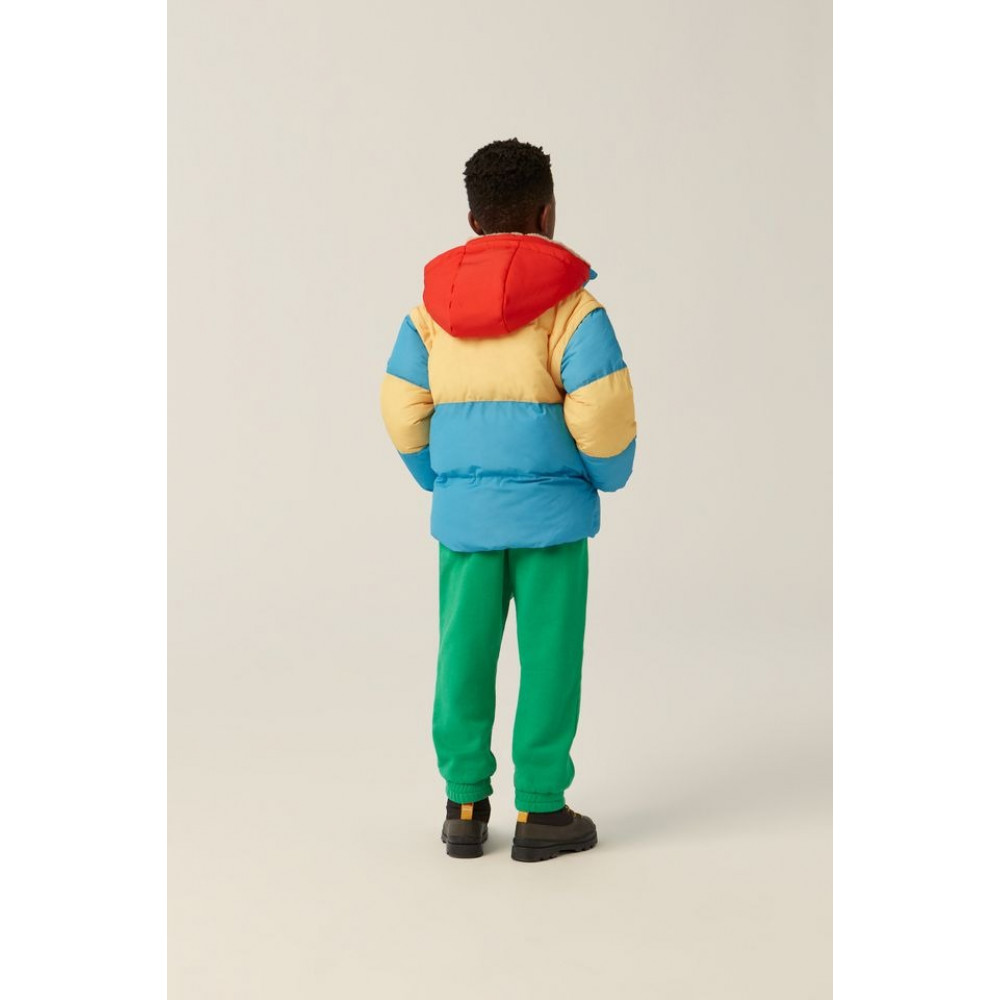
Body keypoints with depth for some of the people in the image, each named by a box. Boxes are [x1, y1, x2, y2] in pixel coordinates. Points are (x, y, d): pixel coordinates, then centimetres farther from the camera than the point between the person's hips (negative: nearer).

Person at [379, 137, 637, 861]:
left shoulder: (432, 306, 6)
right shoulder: (569, 301, -7)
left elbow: (403, 411, 3)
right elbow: (602, 406, -15)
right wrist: (611, 474, 3)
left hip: (462, 510, 4)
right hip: (550, 508, -4)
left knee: (464, 654, 10)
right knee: (548, 655, 4)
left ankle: (465, 807, 17)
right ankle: (540, 811, 10)